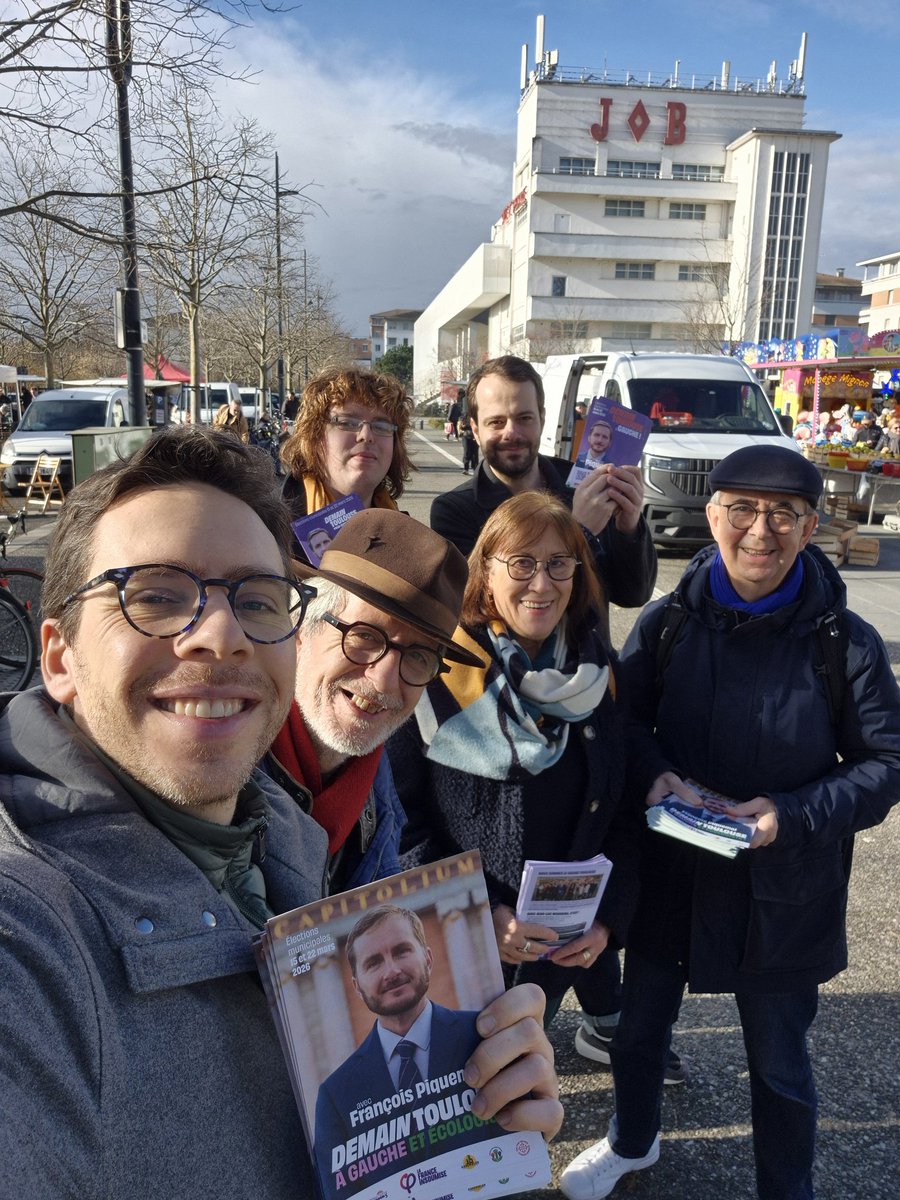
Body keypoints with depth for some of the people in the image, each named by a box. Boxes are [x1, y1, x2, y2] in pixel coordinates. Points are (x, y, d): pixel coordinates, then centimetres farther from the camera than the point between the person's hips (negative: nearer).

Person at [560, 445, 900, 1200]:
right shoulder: (667, 623, -10)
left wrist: (794, 814, -21)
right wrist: (652, 774, -19)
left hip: (784, 890, -2)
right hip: (669, 873, 3)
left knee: (779, 1063, 17)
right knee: (639, 1025, 24)